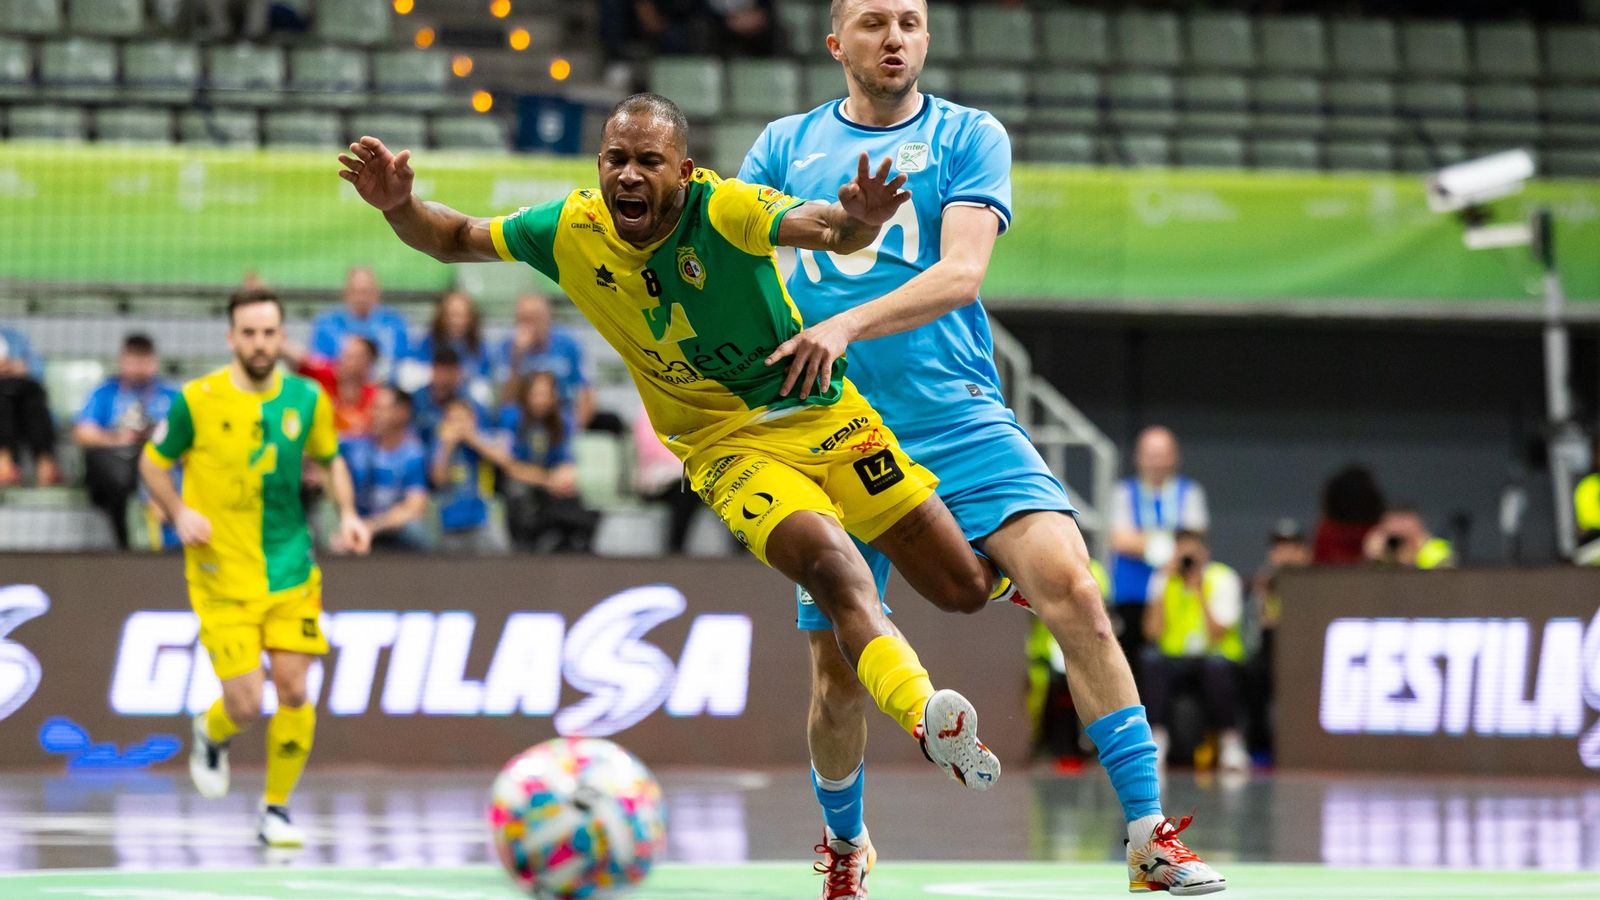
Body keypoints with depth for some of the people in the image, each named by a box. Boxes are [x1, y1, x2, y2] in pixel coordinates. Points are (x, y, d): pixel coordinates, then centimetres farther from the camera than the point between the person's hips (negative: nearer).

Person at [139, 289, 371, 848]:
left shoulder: (306, 399, 1)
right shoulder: (196, 401, -8)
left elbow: (329, 459, 18)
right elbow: (154, 462, 5)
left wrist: (347, 513, 2)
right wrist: (179, 513, -12)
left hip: (292, 570, 3)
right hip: (223, 577, -3)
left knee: (294, 691, -4)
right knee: (245, 706, -9)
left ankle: (276, 811, 14)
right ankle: (211, 734, 28)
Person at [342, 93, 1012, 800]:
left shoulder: (722, 210, -19)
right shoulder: (572, 230, -8)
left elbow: (825, 228, -37)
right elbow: (456, 240, 6)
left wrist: (857, 220, -60)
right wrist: (399, 205, -14)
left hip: (826, 415, 0)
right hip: (728, 445, 0)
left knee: (965, 589, 2)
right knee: (830, 562, -32)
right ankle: (924, 716, -47)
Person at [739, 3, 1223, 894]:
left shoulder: (970, 136, 4)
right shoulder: (786, 145, 12)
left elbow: (960, 272, -10)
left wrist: (848, 324, -25)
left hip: (960, 420, -1)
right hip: (830, 440, 1)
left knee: (1070, 585, -21)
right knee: (839, 672, 2)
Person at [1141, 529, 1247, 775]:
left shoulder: (1223, 579, -6)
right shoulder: (1163, 579, 1)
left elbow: (1217, 636, -17)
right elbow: (1153, 632, -12)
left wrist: (1199, 592, -19)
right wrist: (1164, 584, -13)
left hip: (1215, 657, -2)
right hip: (1175, 661, 2)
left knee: (1217, 663, -36)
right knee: (1152, 659, -30)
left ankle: (1230, 741, -26)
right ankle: (1156, 734, -27)